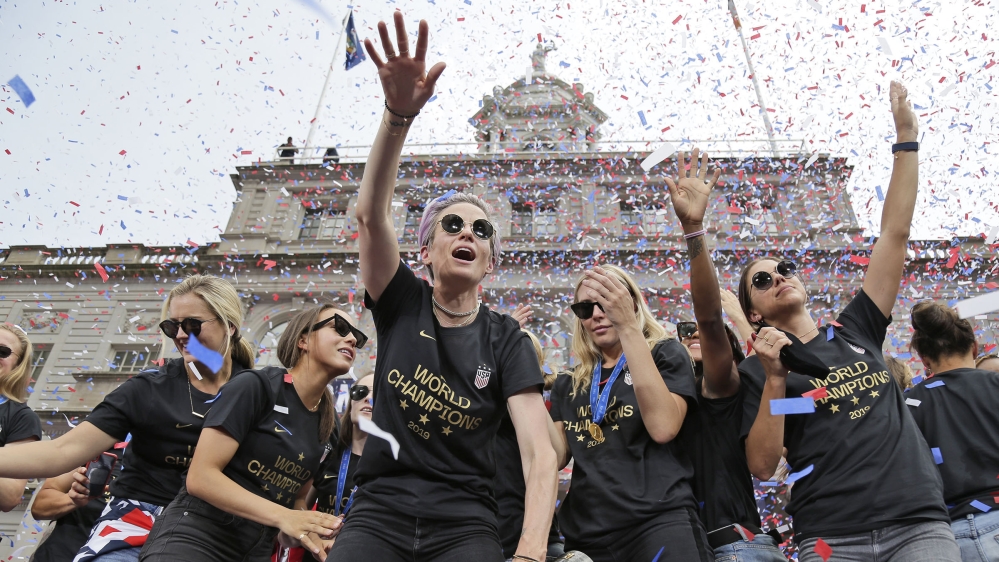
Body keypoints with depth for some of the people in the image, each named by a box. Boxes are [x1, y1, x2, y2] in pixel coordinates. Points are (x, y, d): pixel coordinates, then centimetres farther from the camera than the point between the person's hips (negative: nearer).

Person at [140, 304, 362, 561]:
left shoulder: (329, 424, 5)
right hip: (194, 539, -6)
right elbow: (200, 477, -17)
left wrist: (312, 538, -5)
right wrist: (282, 516, -25)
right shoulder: (256, 385, -13)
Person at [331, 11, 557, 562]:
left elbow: (540, 451, -8)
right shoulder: (402, 304, 3)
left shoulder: (506, 340, 1)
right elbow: (371, 214, -13)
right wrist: (399, 113, -28)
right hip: (378, 511, 0)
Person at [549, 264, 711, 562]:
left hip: (658, 521, -4)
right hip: (585, 534, 5)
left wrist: (628, 326, -19)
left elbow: (663, 428, -16)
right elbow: (556, 456, 3)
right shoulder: (568, 385, 15)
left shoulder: (665, 354, 3)